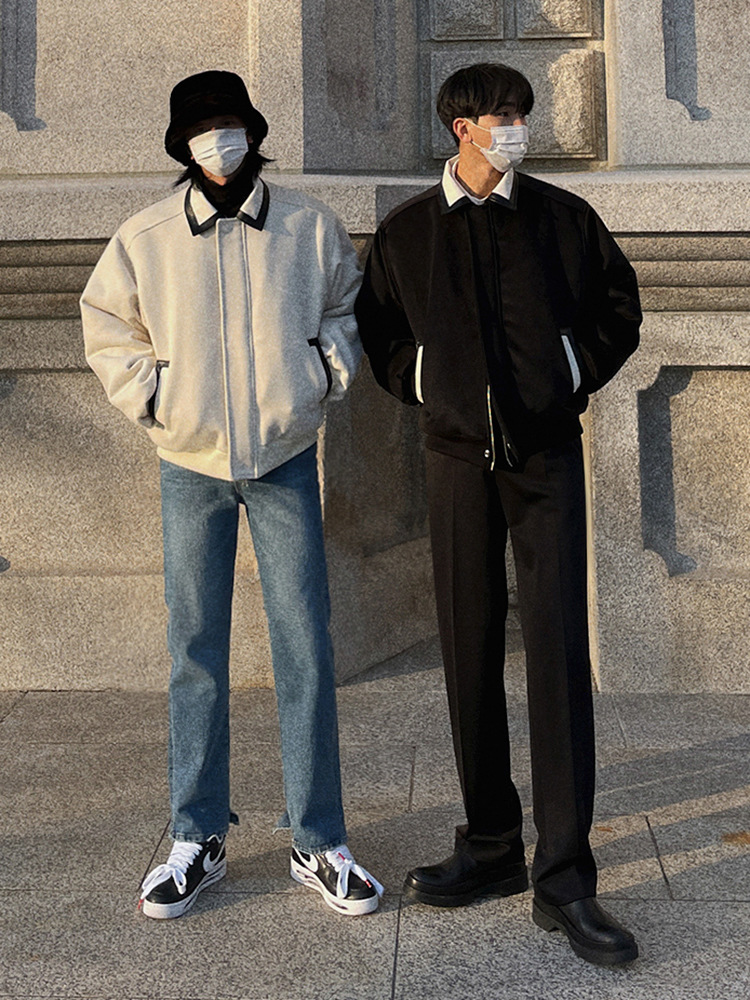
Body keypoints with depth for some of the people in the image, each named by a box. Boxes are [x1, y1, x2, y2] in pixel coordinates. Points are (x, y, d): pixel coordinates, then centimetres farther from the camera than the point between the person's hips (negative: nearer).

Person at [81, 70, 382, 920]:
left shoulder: (310, 228, 0)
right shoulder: (145, 239, -1)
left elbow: (348, 306, 17)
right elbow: (106, 326, 12)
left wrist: (328, 370, 2)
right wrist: (148, 395, 0)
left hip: (286, 462, 0)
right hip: (191, 466, 1)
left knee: (305, 649, -1)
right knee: (196, 652, 7)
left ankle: (319, 844, 11)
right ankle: (197, 840, 19)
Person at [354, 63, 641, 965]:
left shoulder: (563, 217, 4)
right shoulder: (406, 232, 6)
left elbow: (619, 304, 16)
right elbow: (376, 332, 19)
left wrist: (577, 378, 7)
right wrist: (424, 391, 8)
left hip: (546, 452, -1)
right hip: (457, 455, 2)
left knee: (558, 652, -9)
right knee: (470, 652, 5)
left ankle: (564, 879, -6)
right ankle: (490, 846, 19)